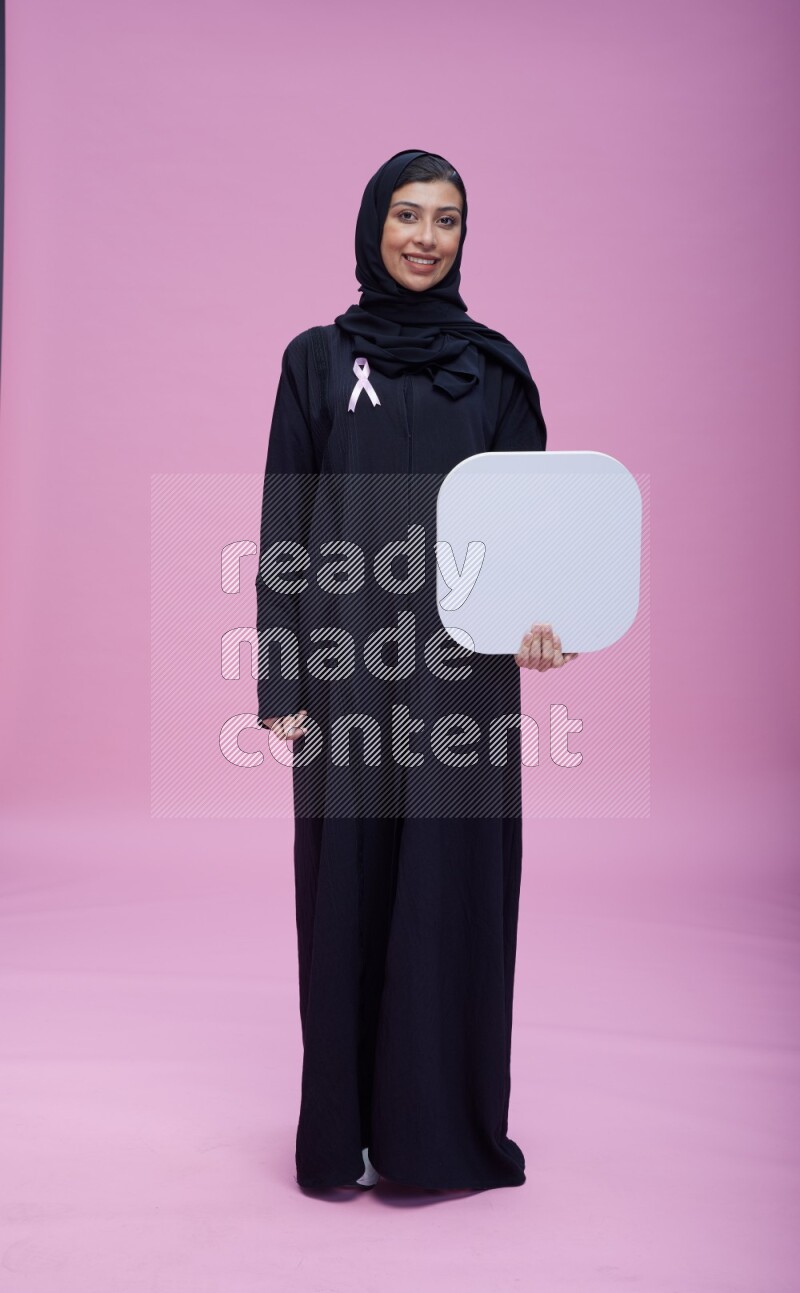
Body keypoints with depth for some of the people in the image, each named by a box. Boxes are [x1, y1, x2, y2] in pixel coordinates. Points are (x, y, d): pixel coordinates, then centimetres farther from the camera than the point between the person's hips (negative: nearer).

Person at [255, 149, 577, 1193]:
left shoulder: (495, 365, 9)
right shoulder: (317, 359, 6)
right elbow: (285, 526, 2)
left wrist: (542, 610, -16)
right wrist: (281, 682, -5)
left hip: (464, 660, 1)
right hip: (348, 660, -1)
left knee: (456, 883, 4)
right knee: (348, 883, 4)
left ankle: (443, 1123, 20)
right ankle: (344, 1126, 20)